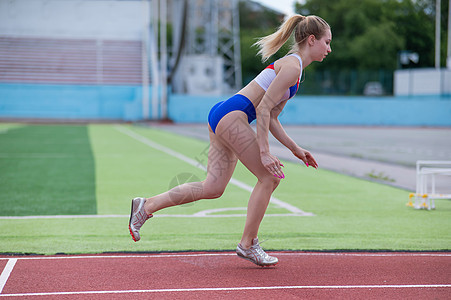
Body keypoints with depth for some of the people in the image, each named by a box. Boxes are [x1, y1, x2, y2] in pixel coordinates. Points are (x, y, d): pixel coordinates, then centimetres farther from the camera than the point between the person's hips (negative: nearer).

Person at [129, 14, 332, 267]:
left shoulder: (293, 66, 21)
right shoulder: (292, 66, -10)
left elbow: (270, 118, 22)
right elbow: (263, 108, -18)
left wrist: (295, 148, 18)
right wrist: (264, 152, -19)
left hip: (222, 117, 10)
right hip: (232, 117, -10)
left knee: (213, 188, 6)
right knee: (269, 177, -3)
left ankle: (147, 205, 12)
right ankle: (248, 244, 6)